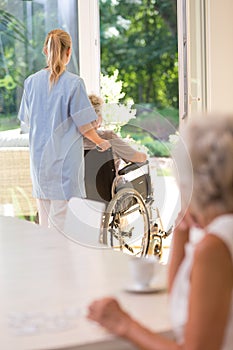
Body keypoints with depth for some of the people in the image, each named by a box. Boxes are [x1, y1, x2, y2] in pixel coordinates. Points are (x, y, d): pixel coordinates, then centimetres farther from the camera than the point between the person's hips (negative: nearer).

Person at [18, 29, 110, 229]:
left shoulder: (32, 81, 2)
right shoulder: (74, 83, -12)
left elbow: (27, 120, 11)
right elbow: (84, 126, -9)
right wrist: (102, 143, 9)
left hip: (39, 158, 5)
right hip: (65, 158, -5)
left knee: (45, 220, 15)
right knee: (62, 219, -1)